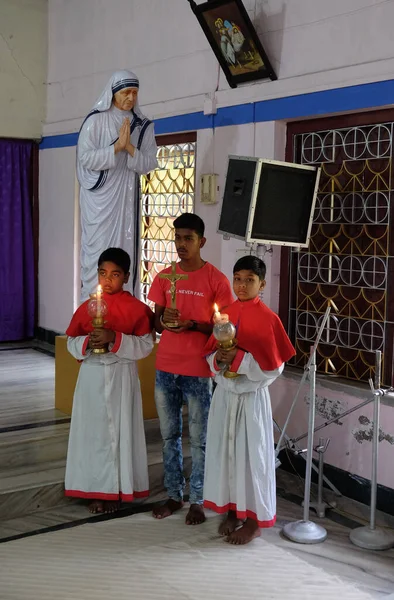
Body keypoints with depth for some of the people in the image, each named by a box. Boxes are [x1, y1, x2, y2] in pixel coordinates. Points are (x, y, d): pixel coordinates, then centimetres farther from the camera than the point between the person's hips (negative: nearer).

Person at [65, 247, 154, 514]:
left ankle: (117, 490, 15)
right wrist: (87, 342, -15)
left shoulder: (137, 308, -5)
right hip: (92, 376, 3)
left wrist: (115, 339, -22)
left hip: (122, 377, -3)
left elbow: (146, 346, -10)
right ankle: (97, 489, 18)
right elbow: (71, 343, 7)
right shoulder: (87, 307, 4)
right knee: (93, 430, 6)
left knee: (120, 431, 3)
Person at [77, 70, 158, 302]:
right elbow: (85, 158, -10)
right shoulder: (95, 121, -2)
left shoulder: (143, 126, 9)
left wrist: (130, 147, -14)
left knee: (127, 251, 2)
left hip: (127, 197, 4)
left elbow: (149, 164, 2)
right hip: (100, 197, -4)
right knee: (99, 249, -7)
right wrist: (117, 147, -17)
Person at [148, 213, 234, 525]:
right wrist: (164, 319, -13)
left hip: (198, 371, -4)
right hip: (165, 368, 5)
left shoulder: (216, 280, -7)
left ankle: (198, 500, 17)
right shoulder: (164, 277, 7)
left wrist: (192, 324, -21)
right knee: (169, 435, 13)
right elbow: (156, 322, 10)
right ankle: (174, 495, 26)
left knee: (199, 438, 4)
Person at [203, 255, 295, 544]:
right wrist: (219, 358, -11)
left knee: (252, 454, 3)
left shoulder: (268, 318, -10)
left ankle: (254, 520, 15)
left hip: (252, 396, -5)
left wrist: (239, 358, -22)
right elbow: (210, 354, 11)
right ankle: (232, 510, 27)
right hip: (225, 394, 5)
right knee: (225, 451, 11)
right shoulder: (224, 314, 6)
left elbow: (274, 366, -12)